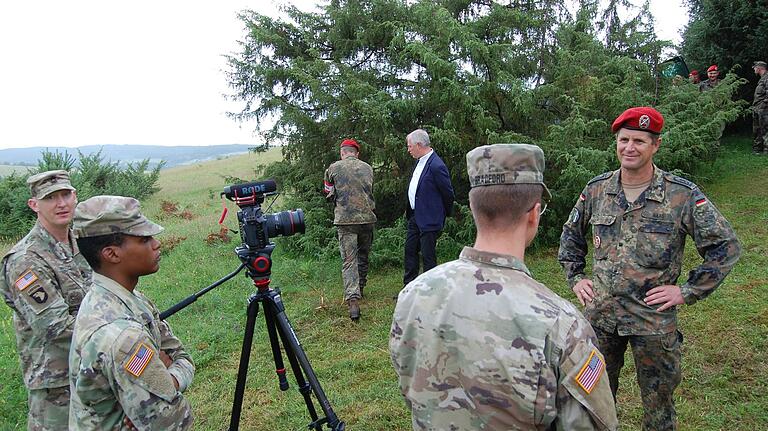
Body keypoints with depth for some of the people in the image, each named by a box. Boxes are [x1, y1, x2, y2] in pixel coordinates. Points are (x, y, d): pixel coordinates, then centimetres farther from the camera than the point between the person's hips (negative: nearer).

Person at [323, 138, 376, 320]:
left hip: (344, 219, -3)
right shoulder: (367, 168, 8)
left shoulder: (333, 168, 0)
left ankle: (353, 300, -15)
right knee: (363, 255, 20)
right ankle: (360, 288, 33)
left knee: (348, 259, -4)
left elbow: (328, 193, 12)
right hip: (367, 217, 3)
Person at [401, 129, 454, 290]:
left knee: (428, 257, 0)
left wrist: (443, 215, 1)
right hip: (414, 217, 10)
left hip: (428, 219, -10)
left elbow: (448, 193, -13)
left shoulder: (436, 166, -21)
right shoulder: (420, 161, 8)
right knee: (410, 251, 16)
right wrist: (409, 213, 19)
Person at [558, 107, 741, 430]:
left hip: (654, 320, -3)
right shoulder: (596, 189, 0)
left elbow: (726, 246, -5)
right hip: (600, 315, 3)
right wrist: (575, 278, 7)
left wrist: (688, 291, -9)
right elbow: (571, 234, 15)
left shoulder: (683, 195, -11)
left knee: (658, 405, 14)